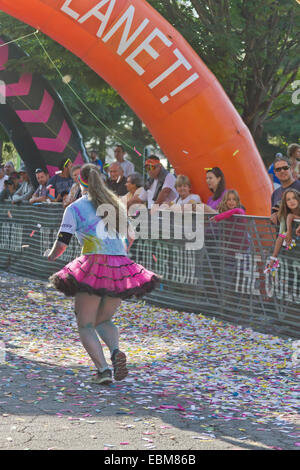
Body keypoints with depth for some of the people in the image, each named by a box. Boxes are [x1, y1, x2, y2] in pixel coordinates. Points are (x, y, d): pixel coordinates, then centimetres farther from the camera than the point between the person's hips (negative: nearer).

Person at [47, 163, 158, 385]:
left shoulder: (75, 208, 5)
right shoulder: (117, 205, 20)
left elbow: (62, 243, 3)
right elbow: (130, 236, 27)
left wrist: (52, 255, 24)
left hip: (93, 265, -5)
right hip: (121, 267, 5)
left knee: (85, 325, 4)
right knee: (103, 320, 20)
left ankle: (102, 368, -18)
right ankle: (116, 351, -11)